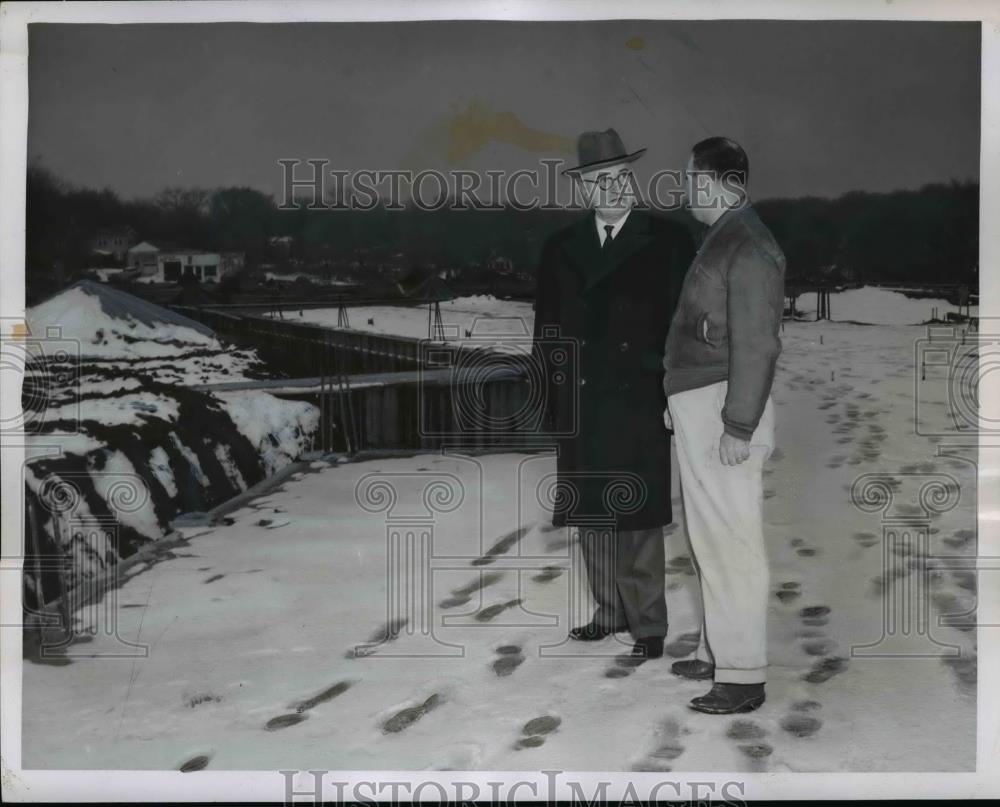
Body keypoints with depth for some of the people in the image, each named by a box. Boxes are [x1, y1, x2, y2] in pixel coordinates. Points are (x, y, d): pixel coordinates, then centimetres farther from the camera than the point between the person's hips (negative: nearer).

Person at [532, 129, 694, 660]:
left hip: (639, 403, -4)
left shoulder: (667, 241, -1)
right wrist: (552, 397, 5)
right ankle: (610, 610, 24)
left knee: (638, 516, 0)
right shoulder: (561, 250, 11)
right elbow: (547, 329, 11)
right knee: (591, 513, 10)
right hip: (580, 405, 4)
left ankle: (648, 622, 12)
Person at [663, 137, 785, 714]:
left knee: (730, 539, -7)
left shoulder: (748, 247, -14)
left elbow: (757, 344, -20)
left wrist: (738, 426, -22)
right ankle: (720, 650, 27)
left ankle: (744, 676, -1)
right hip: (698, 406, 10)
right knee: (711, 537, 16)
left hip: (723, 407, -10)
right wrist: (681, 402, 22)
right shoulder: (724, 239, 16)